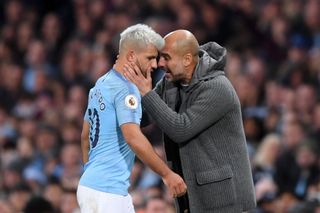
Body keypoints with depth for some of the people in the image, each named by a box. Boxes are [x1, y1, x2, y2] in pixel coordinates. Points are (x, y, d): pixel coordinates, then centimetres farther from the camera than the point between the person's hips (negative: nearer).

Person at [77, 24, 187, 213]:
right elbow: (134, 138, -23)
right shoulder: (126, 89, -13)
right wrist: (167, 174, -18)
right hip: (109, 191, -9)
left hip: (87, 185, 9)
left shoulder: (100, 85, 16)